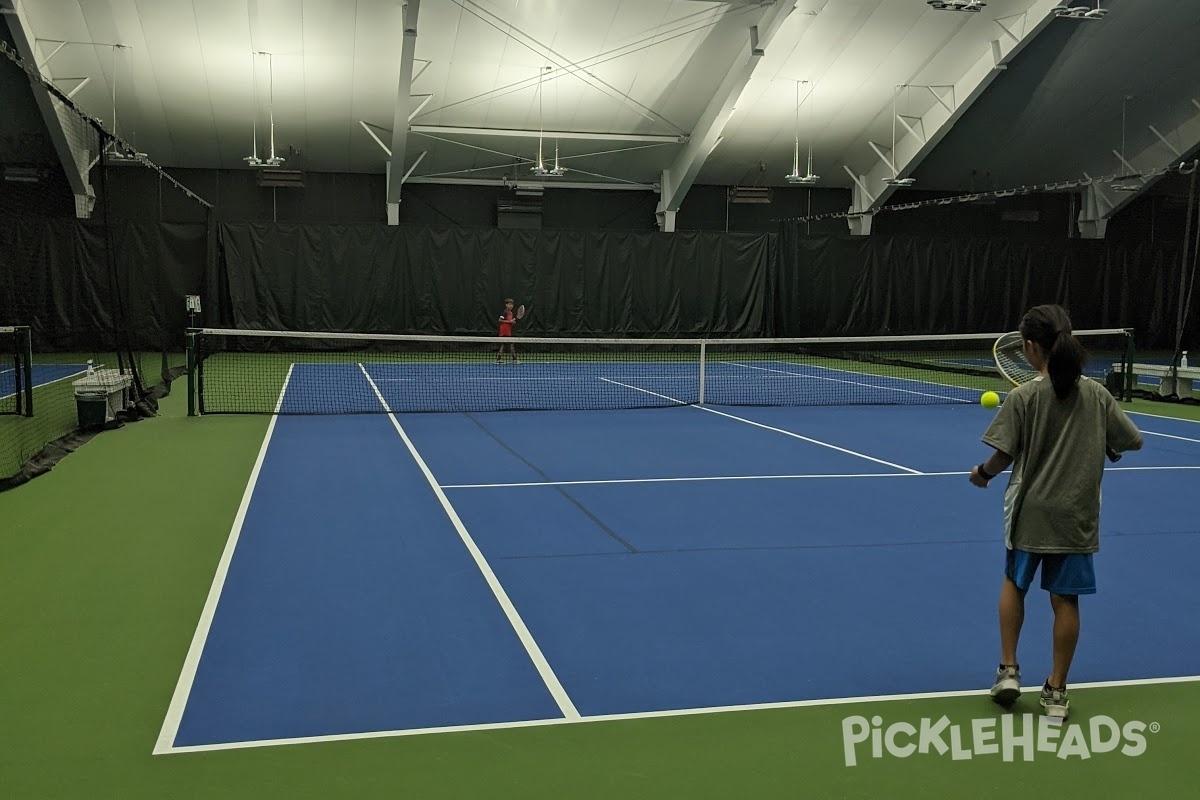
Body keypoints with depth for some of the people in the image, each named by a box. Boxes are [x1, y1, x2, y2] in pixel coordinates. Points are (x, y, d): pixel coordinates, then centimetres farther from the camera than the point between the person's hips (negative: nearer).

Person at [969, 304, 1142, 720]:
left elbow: (1003, 456, -13)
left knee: (1014, 583, 20)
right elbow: (1133, 441, 2)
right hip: (1077, 514, 2)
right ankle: (1056, 691, 18)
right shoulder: (1097, 395, -4)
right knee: (1065, 598, 10)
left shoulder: (1023, 397, -13)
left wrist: (983, 473, 7)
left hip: (1030, 512, -2)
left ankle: (1008, 670, 17)